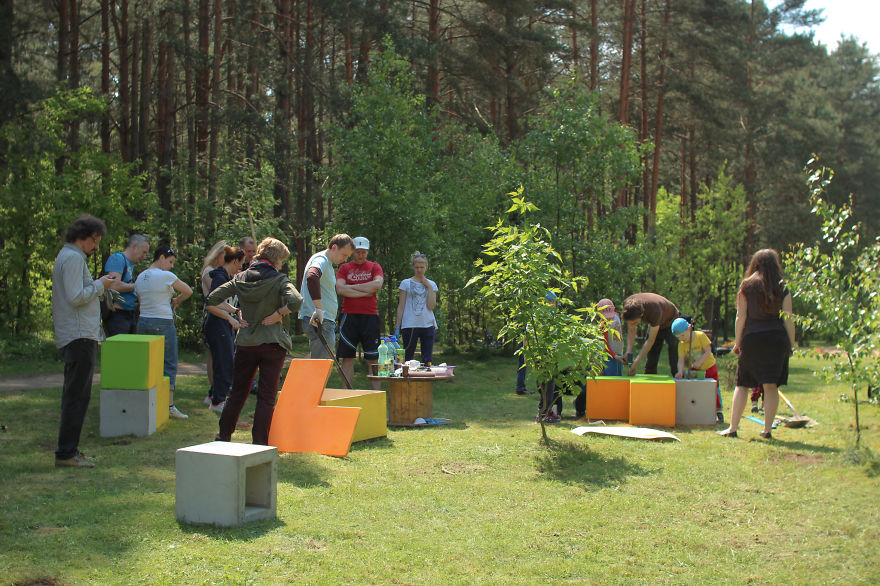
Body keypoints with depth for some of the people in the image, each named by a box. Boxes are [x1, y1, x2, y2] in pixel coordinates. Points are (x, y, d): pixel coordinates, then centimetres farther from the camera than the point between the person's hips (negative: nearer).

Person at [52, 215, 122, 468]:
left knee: (74, 394, 14)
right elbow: (76, 297, -20)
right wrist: (100, 285, -9)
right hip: (80, 337, -11)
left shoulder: (66, 256, 21)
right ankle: (66, 452, -7)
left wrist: (100, 285, 15)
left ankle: (68, 449, 18)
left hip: (73, 337, 11)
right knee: (77, 395, -9)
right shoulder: (73, 258, -12)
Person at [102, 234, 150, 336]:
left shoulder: (131, 265, 21)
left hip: (131, 315, 9)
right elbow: (115, 285, -21)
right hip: (117, 315, -9)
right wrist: (136, 286, -9)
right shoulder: (117, 258, -8)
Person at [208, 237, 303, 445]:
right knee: (266, 396, 3)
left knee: (237, 392, 17)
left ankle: (223, 435, 22)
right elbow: (295, 301, -26)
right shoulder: (278, 279, -9)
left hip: (245, 343, 4)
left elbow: (212, 301, 1)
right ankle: (260, 443, 3)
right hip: (272, 343, -4)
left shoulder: (240, 278, 4)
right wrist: (277, 315, -13)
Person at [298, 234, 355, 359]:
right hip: (319, 321, -10)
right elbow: (312, 277, -34)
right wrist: (319, 308, -40)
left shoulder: (328, 264, 21)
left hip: (324, 320, 10)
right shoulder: (321, 260, -12)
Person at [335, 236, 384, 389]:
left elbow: (377, 285, -8)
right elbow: (340, 289, -4)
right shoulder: (344, 268, 11)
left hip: (370, 316, 0)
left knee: (373, 358, 0)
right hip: (349, 316, 1)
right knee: (347, 357, 0)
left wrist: (352, 287, -6)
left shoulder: (374, 267, 11)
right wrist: (364, 292, -7)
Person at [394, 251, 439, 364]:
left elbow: (431, 306, -1)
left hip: (428, 325, 2)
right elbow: (401, 306, 5)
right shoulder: (406, 283, 6)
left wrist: (429, 287, -4)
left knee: (428, 359, 1)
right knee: (408, 358, 0)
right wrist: (397, 326, -1)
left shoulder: (432, 284, 11)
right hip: (410, 325, -2)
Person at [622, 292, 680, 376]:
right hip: (653, 325, 5)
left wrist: (636, 362, -36)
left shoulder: (654, 310, -44)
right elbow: (631, 331, -15)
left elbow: (651, 340, -35)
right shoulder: (628, 305, -29)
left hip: (670, 323, -5)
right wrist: (629, 351, -30)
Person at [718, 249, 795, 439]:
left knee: (742, 384, 6)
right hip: (777, 338, 1)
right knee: (771, 386, 4)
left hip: (752, 338, 0)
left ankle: (732, 428, 3)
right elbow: (788, 320, 2)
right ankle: (767, 429, 5)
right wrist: (791, 345, 9)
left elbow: (741, 317, 0)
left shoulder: (747, 286, 2)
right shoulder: (782, 289, 3)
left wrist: (737, 343, 7)